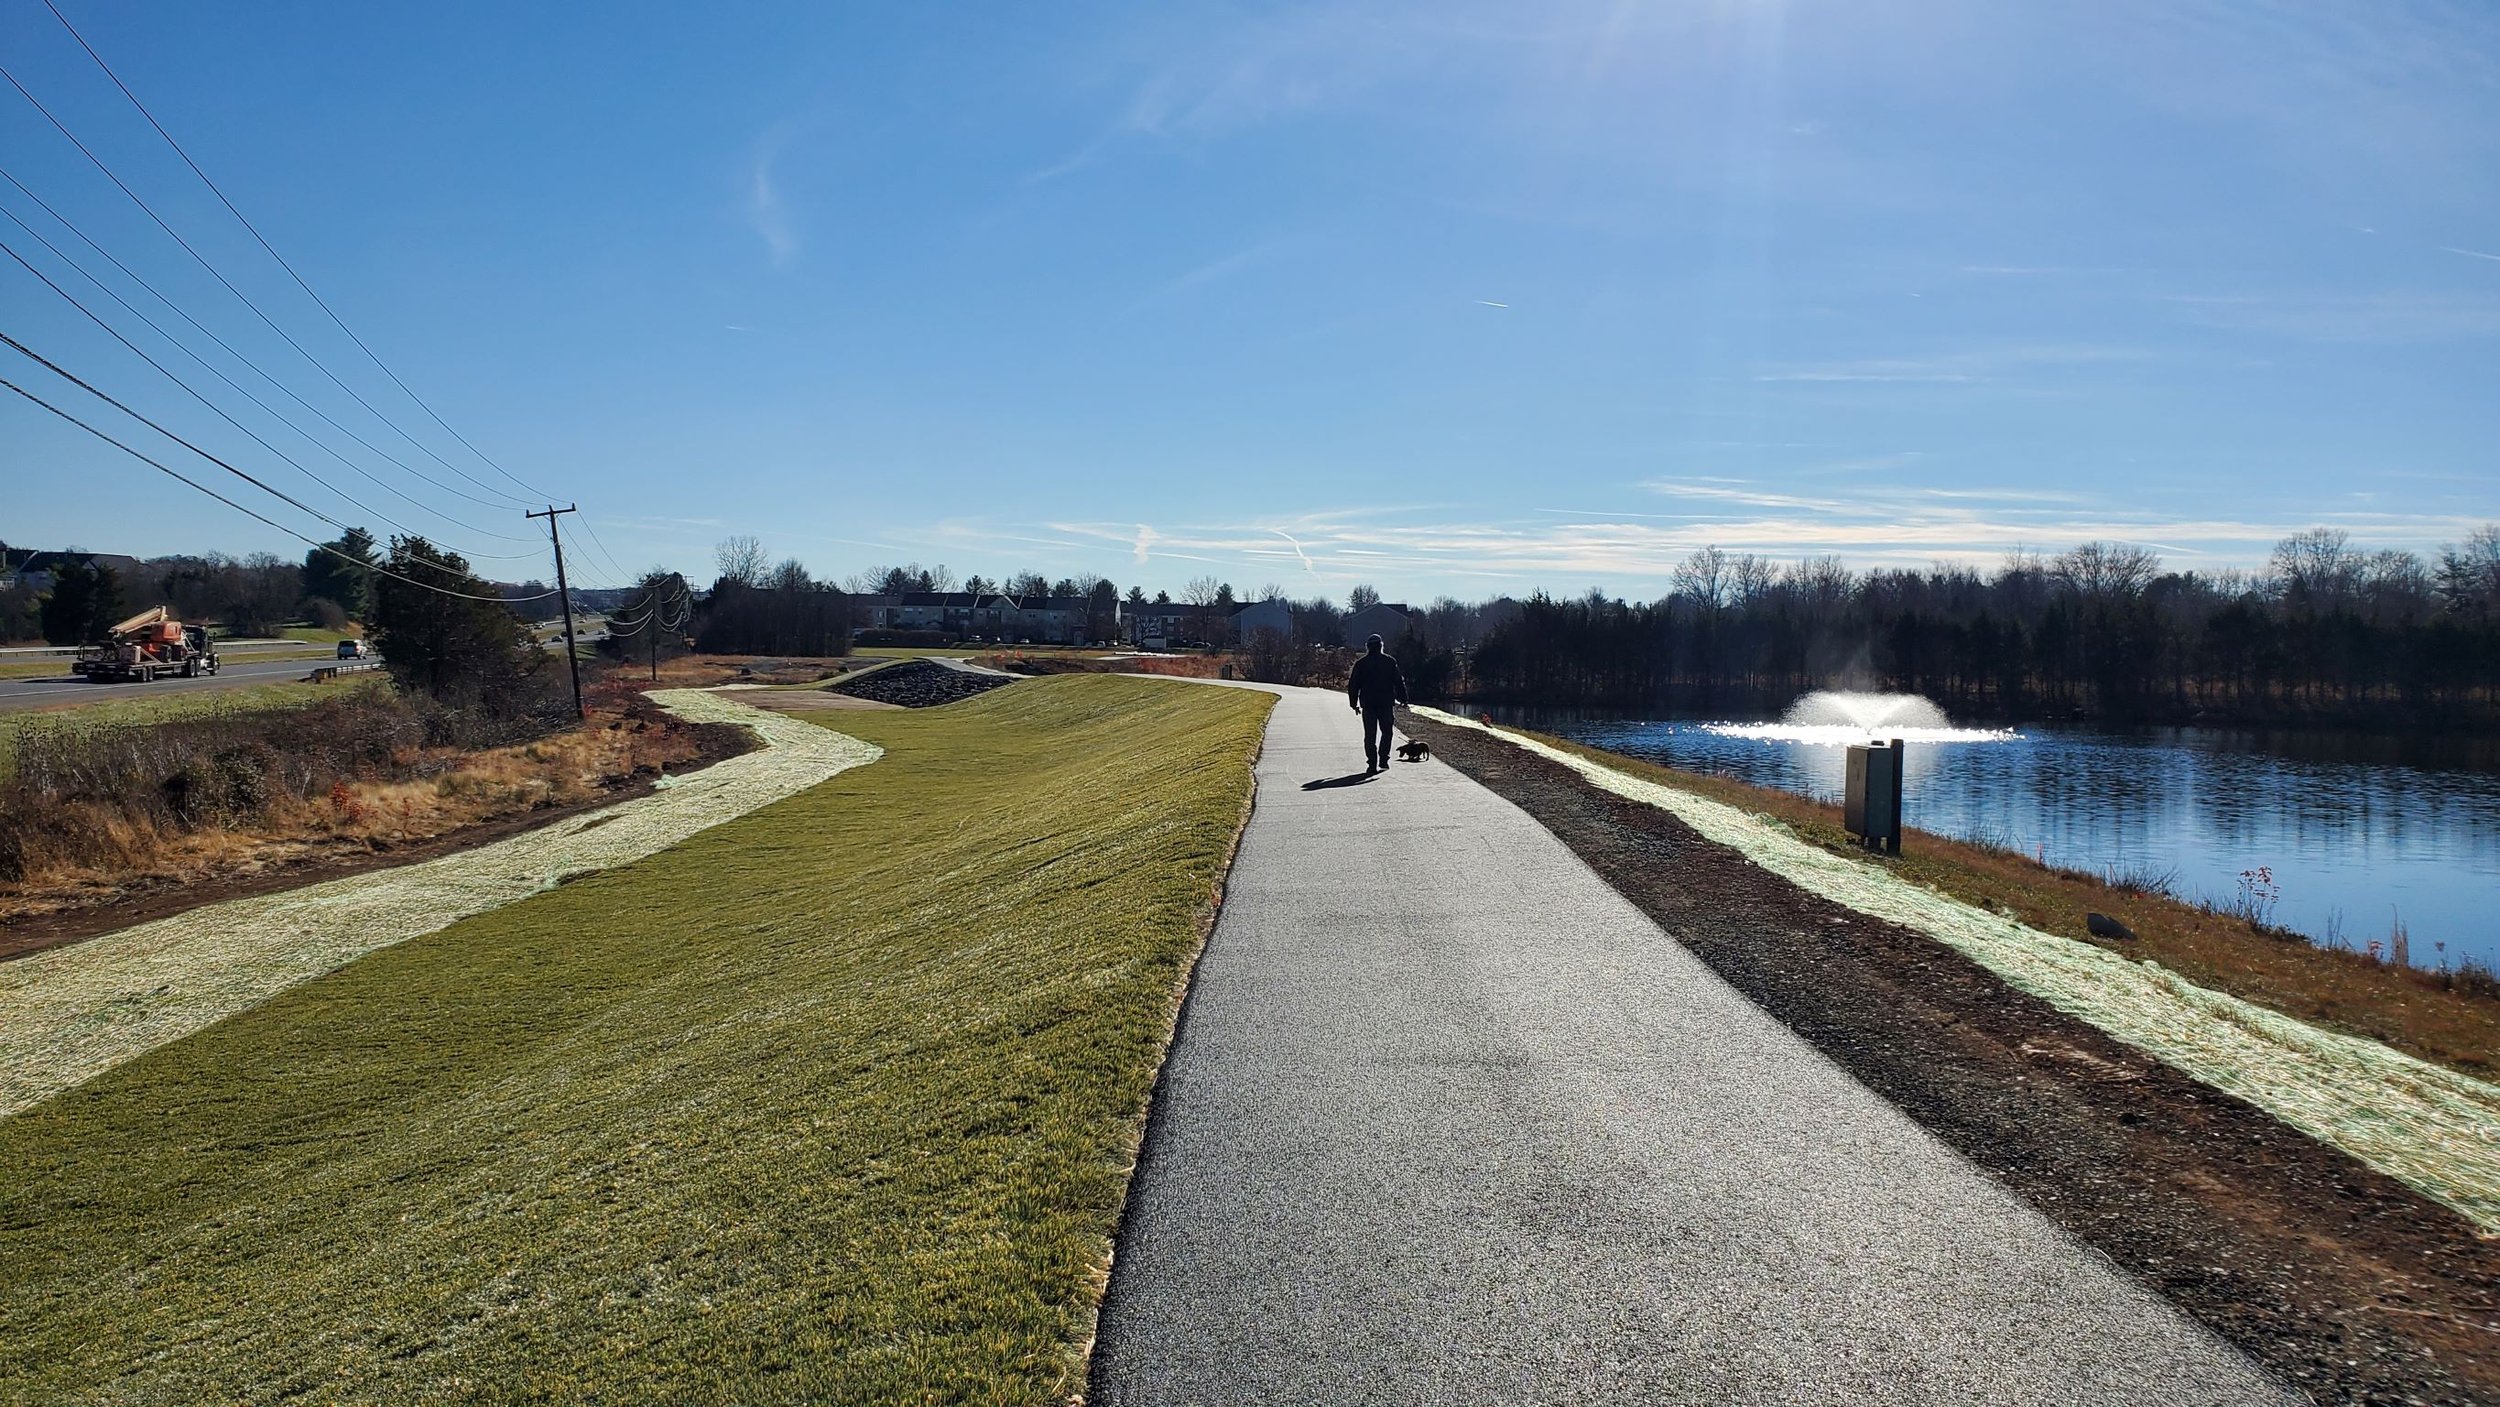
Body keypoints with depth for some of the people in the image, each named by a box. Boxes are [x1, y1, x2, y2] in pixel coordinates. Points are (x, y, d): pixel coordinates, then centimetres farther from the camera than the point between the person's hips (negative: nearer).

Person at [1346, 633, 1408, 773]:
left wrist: (1353, 703, 11)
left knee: (1370, 735, 3)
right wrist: (1403, 699, 6)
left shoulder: (1360, 664, 3)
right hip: (1386, 704, 0)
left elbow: (1353, 685, 5)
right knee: (1387, 732, 14)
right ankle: (1383, 760, 7)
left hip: (1368, 704, 1)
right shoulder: (1390, 661, 1)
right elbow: (1399, 682, 1)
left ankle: (1372, 764, -3)